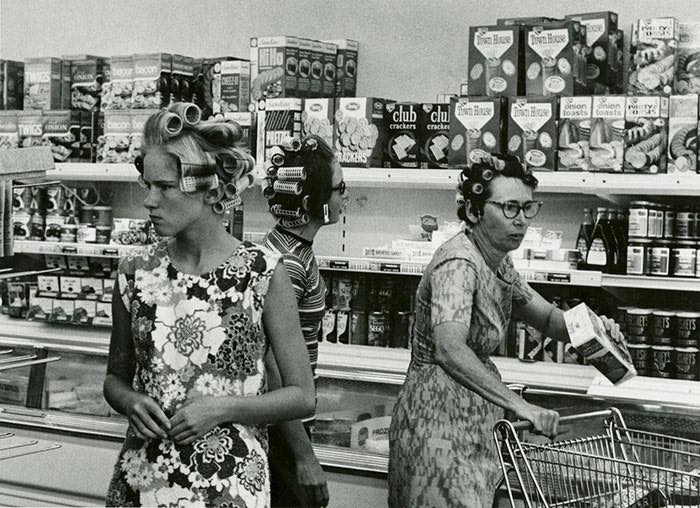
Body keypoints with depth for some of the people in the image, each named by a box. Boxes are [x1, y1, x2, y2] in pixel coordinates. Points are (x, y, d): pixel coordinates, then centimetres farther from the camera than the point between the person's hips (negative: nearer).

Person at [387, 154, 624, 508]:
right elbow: (450, 351, -35)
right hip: (439, 419, -9)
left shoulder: (497, 263, 8)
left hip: (471, 420, 9)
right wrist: (520, 407, -39)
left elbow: (546, 316, 17)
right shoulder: (458, 263, -22)